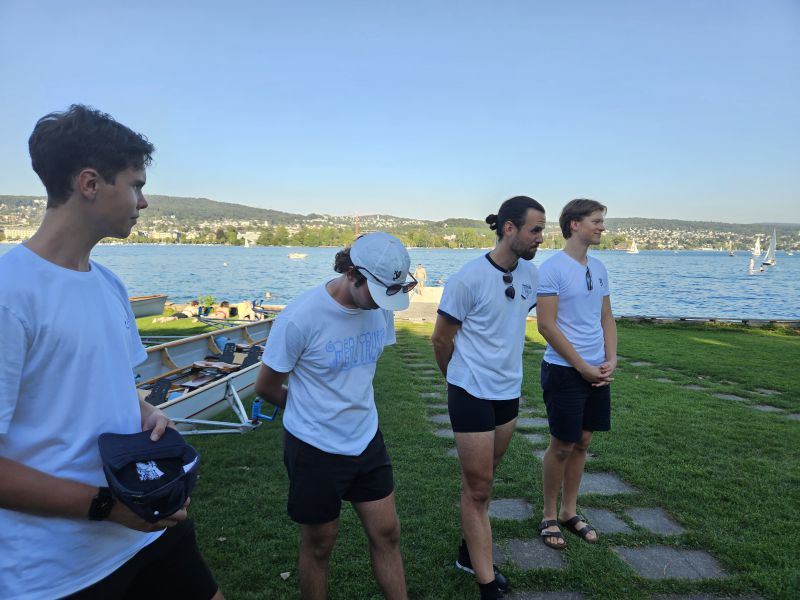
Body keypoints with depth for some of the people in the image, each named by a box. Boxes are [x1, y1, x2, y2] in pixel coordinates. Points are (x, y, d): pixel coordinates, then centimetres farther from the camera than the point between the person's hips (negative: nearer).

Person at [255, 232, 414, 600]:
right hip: (315, 449, -4)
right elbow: (266, 387, -9)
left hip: (367, 440, 5)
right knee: (319, 545, 15)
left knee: (387, 533, 13)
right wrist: (308, 411, 6)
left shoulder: (381, 308, -8)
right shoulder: (299, 318, -24)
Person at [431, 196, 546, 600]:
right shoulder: (468, 279, -19)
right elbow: (441, 339, -9)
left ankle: (470, 553, 37)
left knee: (485, 479, 19)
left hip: (509, 391, 7)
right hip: (473, 395, -6)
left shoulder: (530, 274, 0)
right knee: (477, 488, 3)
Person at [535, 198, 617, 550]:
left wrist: (611, 360, 1)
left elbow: (606, 318, 15)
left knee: (582, 442, 14)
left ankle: (569, 512, 29)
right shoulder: (552, 268, -13)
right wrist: (583, 366, -14)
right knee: (562, 445, 2)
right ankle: (549, 516, 21)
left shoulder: (598, 268, 10)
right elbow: (546, 326, -16)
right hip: (564, 371, -7)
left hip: (598, 371, 7)